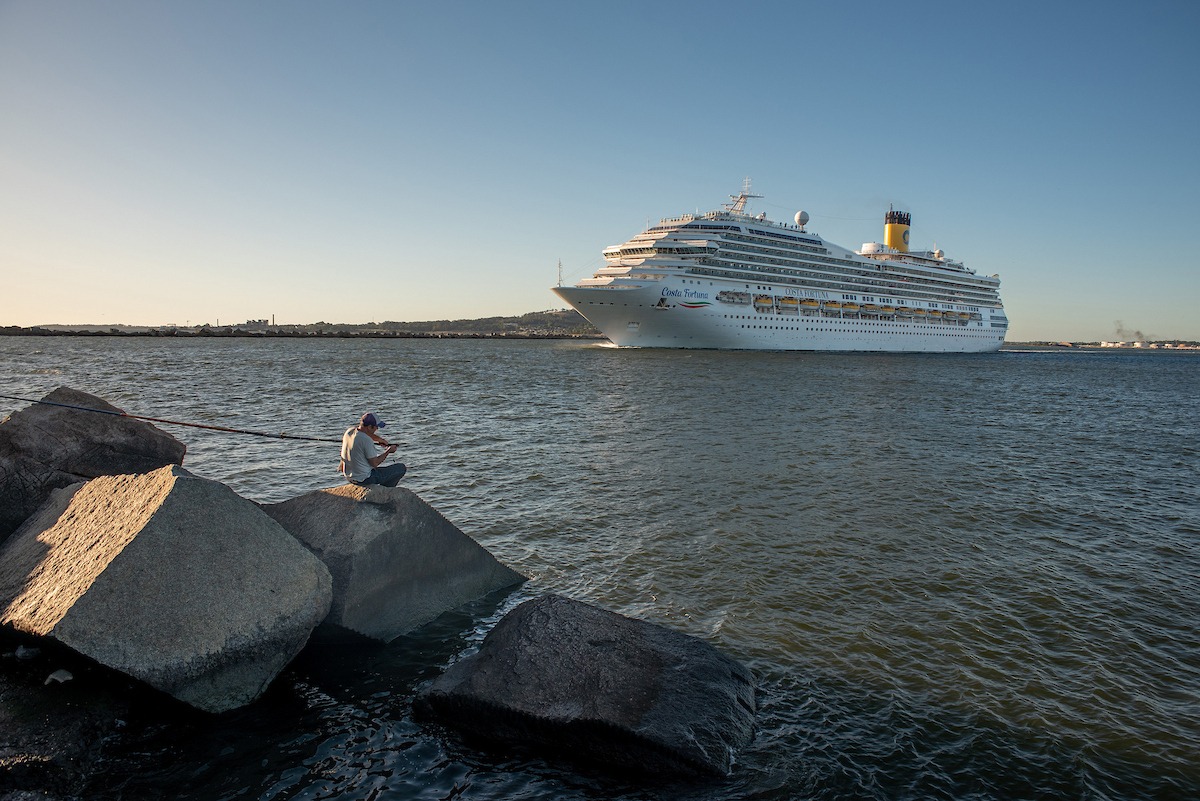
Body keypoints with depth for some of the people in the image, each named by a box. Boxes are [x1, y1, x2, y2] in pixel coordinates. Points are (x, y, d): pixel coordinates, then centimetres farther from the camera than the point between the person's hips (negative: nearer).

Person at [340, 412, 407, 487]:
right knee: (401, 468, 1)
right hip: (364, 479, -9)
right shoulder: (367, 441, -27)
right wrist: (388, 451, -6)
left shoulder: (350, 430, -3)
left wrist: (380, 439, 12)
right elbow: (374, 463, -19)